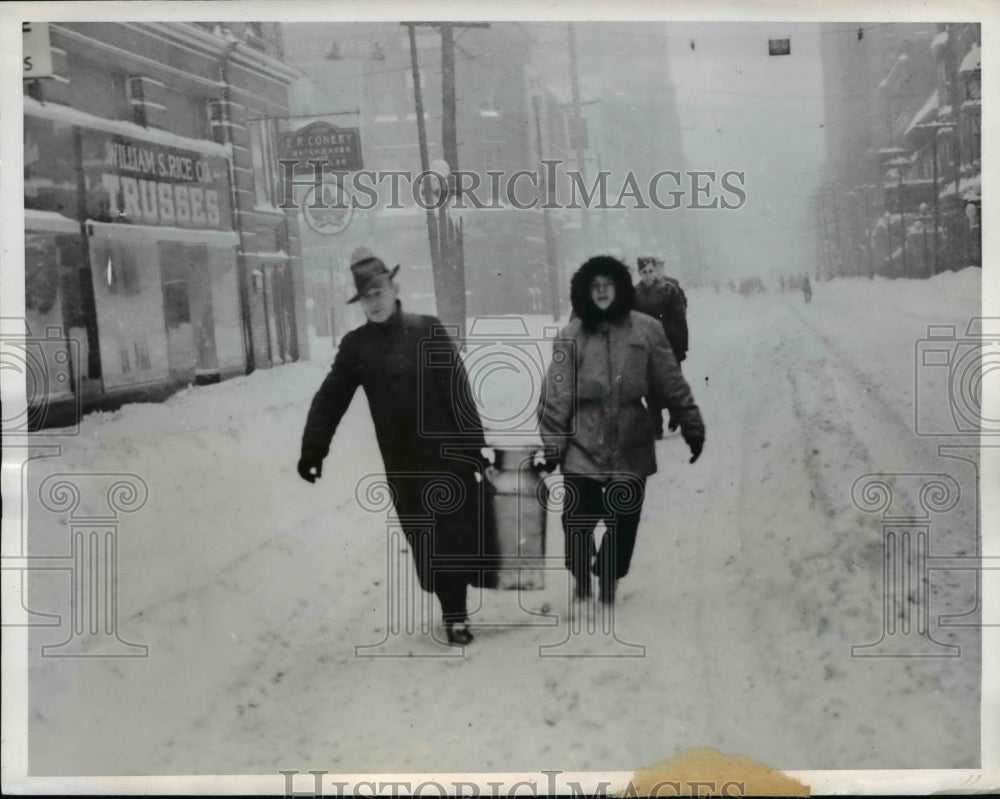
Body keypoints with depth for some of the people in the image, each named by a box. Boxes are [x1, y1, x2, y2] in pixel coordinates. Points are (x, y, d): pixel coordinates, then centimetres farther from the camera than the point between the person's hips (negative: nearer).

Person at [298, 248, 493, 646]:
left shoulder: (428, 332, -4)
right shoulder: (356, 345, 4)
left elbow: (458, 391, -7)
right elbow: (330, 399, 3)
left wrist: (475, 443, -11)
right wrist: (313, 448, -5)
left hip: (448, 451, -2)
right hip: (403, 461, 2)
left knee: (461, 529, 0)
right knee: (428, 539, 6)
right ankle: (454, 614, 15)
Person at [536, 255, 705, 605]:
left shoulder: (646, 330, 1)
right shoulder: (570, 337, -1)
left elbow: (672, 384, 4)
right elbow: (556, 396, -2)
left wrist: (692, 427, 6)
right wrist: (552, 444, -4)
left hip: (631, 447, 1)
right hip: (583, 446, -1)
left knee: (624, 520, 6)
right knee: (577, 518, -3)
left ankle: (609, 578, 30)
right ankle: (580, 575, 24)